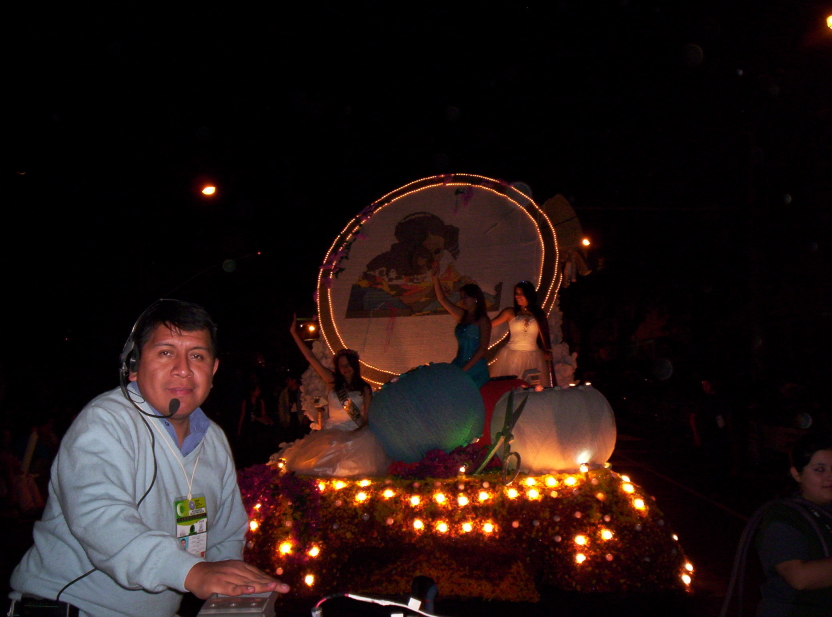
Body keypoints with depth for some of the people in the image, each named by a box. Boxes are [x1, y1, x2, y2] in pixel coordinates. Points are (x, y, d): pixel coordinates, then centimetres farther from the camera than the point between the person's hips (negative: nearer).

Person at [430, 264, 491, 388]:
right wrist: (435, 278, 9)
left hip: (474, 369, -6)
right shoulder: (462, 316, 16)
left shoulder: (482, 320, -2)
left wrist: (464, 369, -14)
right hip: (458, 365, 6)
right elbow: (443, 300, 18)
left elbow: (483, 349, -10)